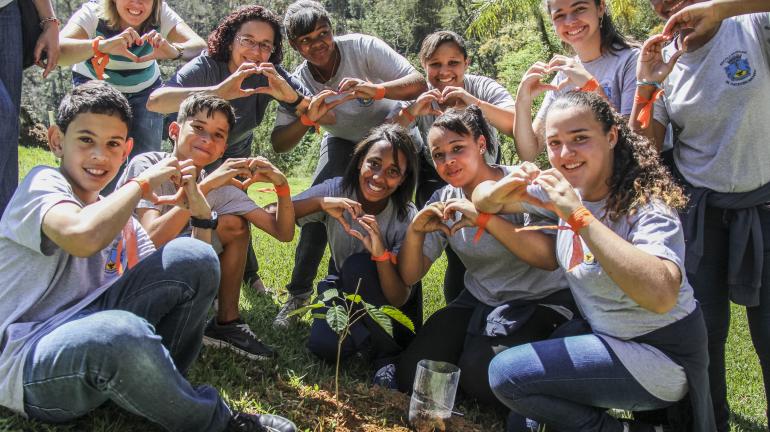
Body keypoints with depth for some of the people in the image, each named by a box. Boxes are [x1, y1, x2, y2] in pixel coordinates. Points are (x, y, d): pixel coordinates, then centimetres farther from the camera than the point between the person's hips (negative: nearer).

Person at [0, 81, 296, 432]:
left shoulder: (117, 215, 15)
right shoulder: (42, 183, -6)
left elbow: (186, 283, 13)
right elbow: (84, 237, -32)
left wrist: (201, 215, 1)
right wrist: (141, 183, -16)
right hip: (29, 363, -6)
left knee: (193, 257, -9)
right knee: (122, 332, -41)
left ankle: (157, 388, -1)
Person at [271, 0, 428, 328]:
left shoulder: (363, 48, -28)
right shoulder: (299, 83, -19)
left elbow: (418, 83, -36)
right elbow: (279, 144, -22)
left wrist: (376, 90, -56)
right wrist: (307, 118, -42)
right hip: (343, 141, 2)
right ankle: (299, 292, -5)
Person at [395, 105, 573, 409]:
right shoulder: (443, 201, -1)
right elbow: (410, 276, -2)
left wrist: (485, 218, -35)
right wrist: (415, 230, -21)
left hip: (540, 300, -5)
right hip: (479, 301, 5)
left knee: (478, 374, -27)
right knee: (412, 375, -7)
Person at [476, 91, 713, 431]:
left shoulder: (646, 205, -23)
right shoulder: (566, 188, -3)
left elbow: (661, 296, -41)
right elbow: (483, 200, 5)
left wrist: (579, 216, -40)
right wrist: (504, 188, -20)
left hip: (660, 355, -7)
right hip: (600, 333, 7)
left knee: (507, 374, -17)